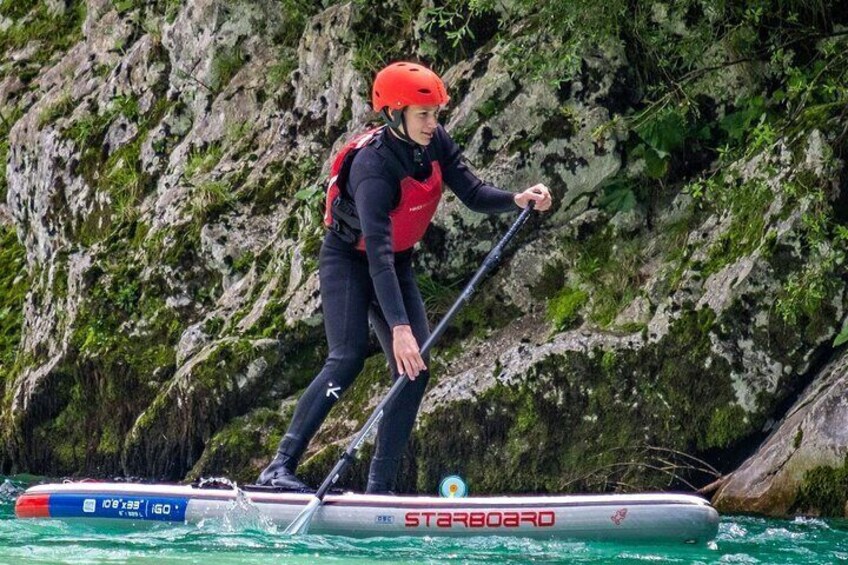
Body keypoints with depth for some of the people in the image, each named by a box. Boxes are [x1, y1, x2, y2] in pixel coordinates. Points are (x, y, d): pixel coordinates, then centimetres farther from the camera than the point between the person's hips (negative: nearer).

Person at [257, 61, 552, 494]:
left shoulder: (435, 143, -12)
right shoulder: (374, 165, -32)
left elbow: (472, 194, -6)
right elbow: (377, 253, -39)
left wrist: (518, 199, -27)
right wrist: (399, 327, -46)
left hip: (397, 264, 7)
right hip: (349, 260, -7)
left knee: (415, 370, -3)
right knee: (347, 360, -24)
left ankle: (380, 487, -2)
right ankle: (280, 467, -24)